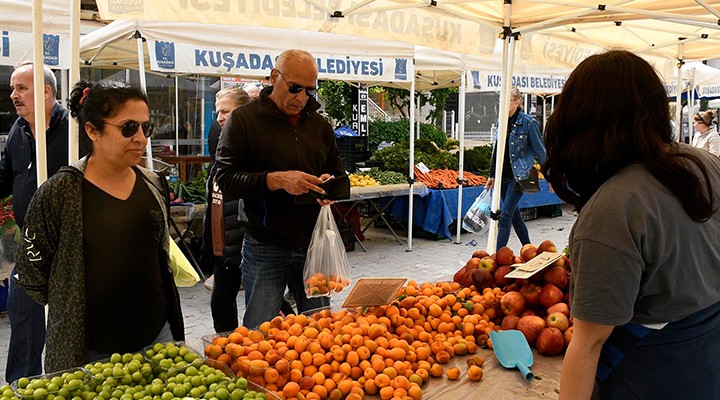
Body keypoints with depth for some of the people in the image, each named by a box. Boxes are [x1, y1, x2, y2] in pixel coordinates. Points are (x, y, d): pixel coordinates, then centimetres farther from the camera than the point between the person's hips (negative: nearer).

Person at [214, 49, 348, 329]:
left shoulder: (320, 125, 12)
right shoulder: (244, 119, -2)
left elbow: (338, 174, 20)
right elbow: (225, 180, -9)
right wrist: (275, 180, -23)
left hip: (313, 244, 4)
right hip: (265, 249, -4)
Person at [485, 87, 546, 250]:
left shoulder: (527, 122, -9)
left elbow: (540, 151, -4)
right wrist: (493, 176, 17)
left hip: (518, 177, -7)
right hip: (503, 176, 7)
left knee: (505, 216, -11)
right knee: (515, 215, 15)